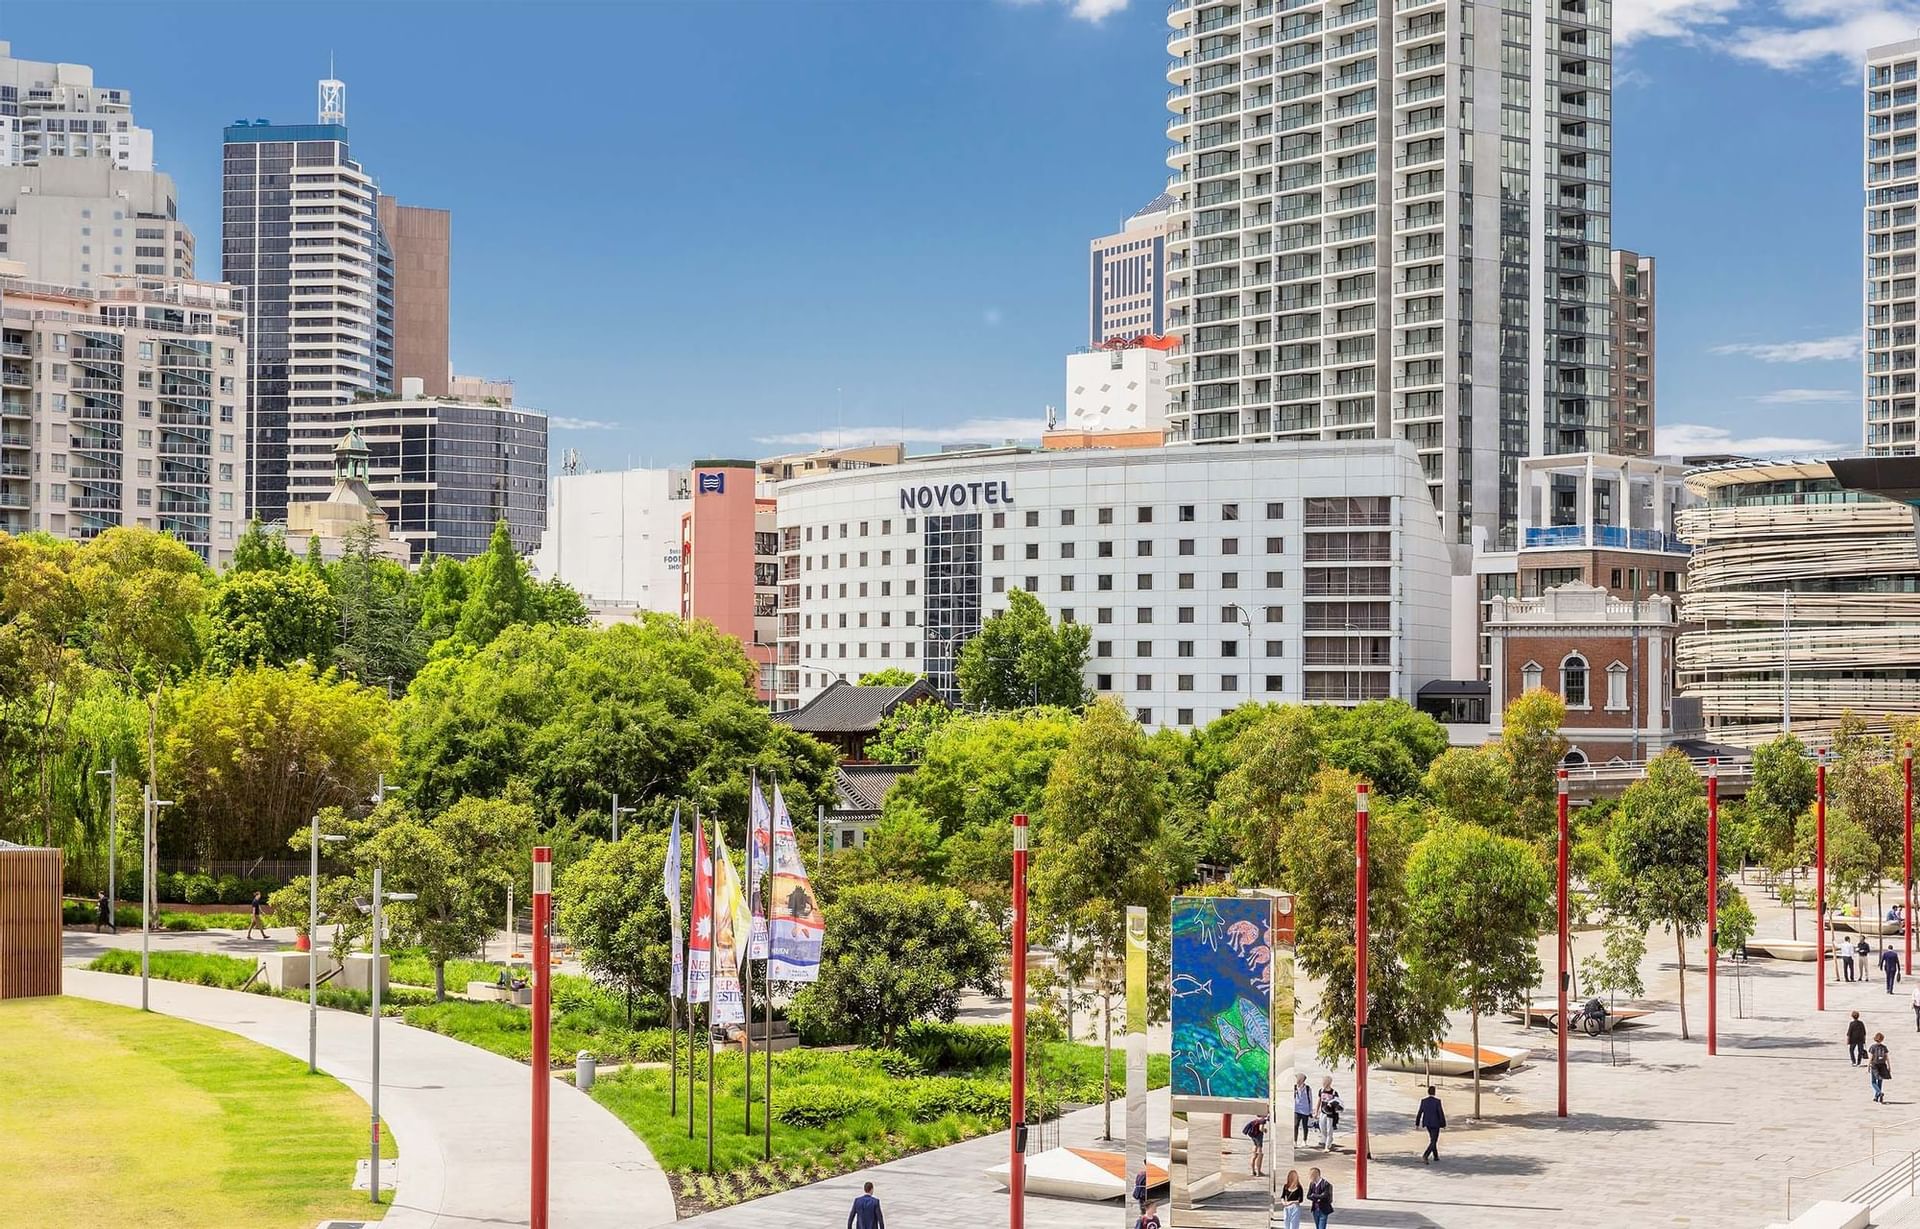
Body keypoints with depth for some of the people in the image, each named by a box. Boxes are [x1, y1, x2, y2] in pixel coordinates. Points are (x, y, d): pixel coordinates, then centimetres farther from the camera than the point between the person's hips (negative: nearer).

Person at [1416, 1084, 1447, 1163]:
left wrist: (1417, 1123, 7)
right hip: (1435, 1123, -5)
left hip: (1427, 1123, 5)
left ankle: (1435, 1156, 33)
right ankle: (1425, 1156, -20)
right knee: (1433, 1142, -3)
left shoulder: (1423, 1100, -5)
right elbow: (1441, 1113, -14)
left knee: (1433, 1139, 24)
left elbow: (1420, 1113, -1)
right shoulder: (1437, 1101, -17)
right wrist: (1443, 1124, -3)